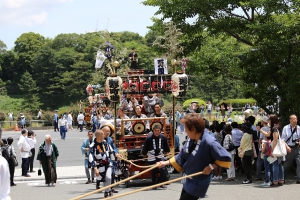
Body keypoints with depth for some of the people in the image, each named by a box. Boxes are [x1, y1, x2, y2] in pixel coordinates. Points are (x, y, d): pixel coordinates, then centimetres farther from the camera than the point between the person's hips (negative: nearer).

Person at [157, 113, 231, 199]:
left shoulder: (209, 143, -30)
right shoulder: (190, 139, -6)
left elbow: (226, 158, -25)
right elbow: (181, 157, 7)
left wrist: (211, 166, -26)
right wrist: (166, 163, 5)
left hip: (199, 183, -8)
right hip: (188, 180, 8)